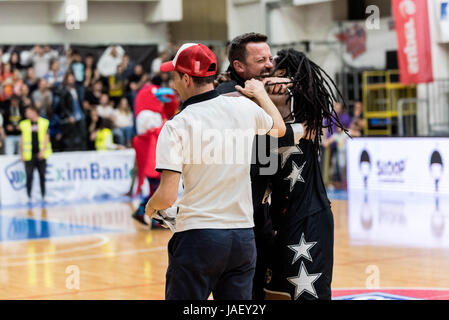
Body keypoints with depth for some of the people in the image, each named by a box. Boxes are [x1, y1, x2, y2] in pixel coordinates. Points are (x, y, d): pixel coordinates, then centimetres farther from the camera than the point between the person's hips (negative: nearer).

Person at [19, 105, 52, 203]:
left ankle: (43, 197, 17)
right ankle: (29, 197, 7)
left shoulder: (44, 123, 2)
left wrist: (43, 151, -9)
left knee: (42, 176, 7)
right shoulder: (24, 124, 6)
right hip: (29, 155, 0)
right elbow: (22, 140, 9)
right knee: (29, 177, -3)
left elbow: (46, 138, 1)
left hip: (41, 155, 0)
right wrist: (21, 154, 5)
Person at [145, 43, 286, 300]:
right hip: (243, 236, 5)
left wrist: (151, 206, 8)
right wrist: (261, 93, 42)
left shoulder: (176, 126, -11)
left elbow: (167, 197, -15)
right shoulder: (245, 107, 2)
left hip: (198, 239, -4)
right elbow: (279, 128, 26)